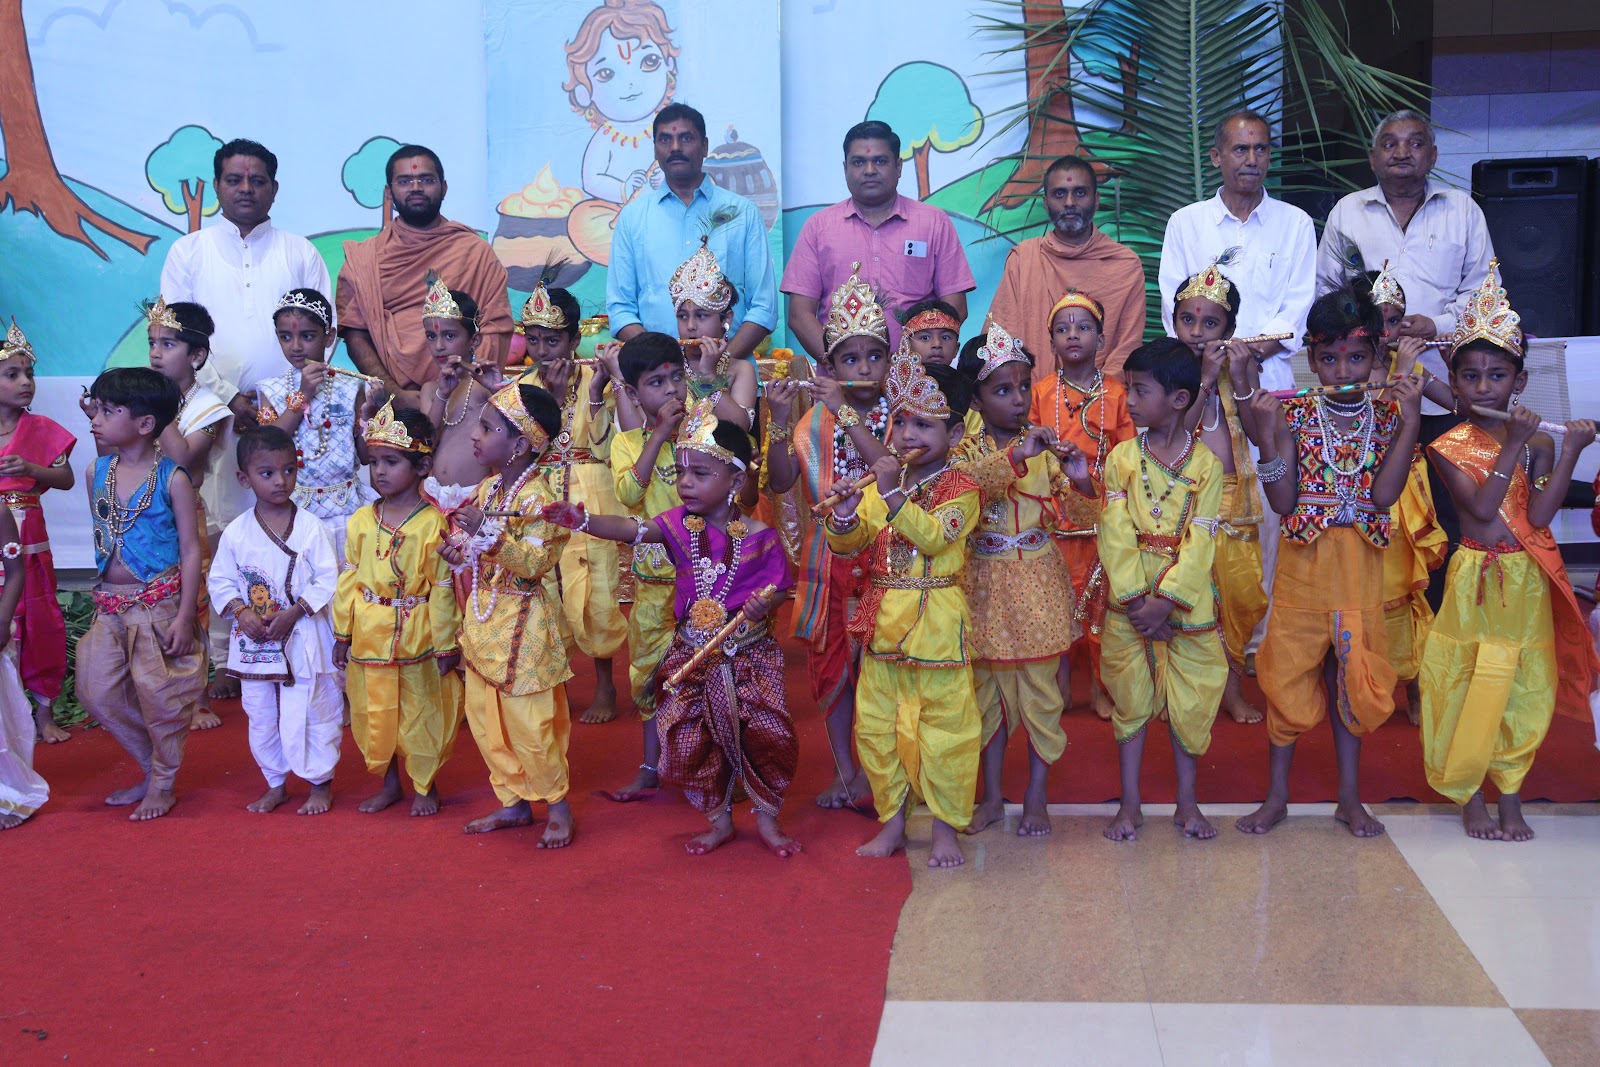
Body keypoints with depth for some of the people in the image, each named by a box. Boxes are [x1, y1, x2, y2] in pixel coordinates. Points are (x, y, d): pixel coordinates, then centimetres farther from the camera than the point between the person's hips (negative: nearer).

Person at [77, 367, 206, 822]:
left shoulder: (172, 478, -11)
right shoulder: (97, 472, 5)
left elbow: (191, 550, -10)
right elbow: (100, 536, 16)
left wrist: (185, 616, -14)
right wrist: (105, 591, 16)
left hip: (160, 603, -6)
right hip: (111, 604, 6)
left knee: (158, 694, 0)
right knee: (97, 691, 7)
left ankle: (163, 785, 19)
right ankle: (150, 769, 25)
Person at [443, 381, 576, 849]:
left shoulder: (537, 495, -16)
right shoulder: (486, 489, 8)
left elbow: (536, 562, -25)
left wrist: (489, 531, -34)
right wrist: (459, 550, 0)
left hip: (521, 625, -9)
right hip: (482, 619, 9)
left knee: (528, 721, -3)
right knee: (483, 716, 13)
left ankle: (559, 806, 13)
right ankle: (515, 802, 26)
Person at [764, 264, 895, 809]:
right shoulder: (815, 420, 3)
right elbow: (780, 482, -6)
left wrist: (847, 414, -23)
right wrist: (780, 420, -18)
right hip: (831, 555, 2)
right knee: (832, 658, 7)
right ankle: (843, 769, 19)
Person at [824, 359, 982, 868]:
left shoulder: (960, 488, -6)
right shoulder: (879, 484, 9)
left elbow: (934, 535, -23)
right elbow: (848, 544, 5)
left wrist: (894, 494, -31)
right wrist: (845, 515, -16)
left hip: (937, 625, -5)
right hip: (882, 623, 6)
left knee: (944, 727, 1)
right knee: (875, 725, 10)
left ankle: (946, 827, 14)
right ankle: (892, 822, 24)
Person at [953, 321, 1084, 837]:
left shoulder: (1046, 446, -1)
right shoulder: (968, 448, -3)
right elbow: (964, 482, -27)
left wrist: (1081, 480, -24)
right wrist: (1016, 455, -39)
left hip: (1038, 584, 0)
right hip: (985, 585, 0)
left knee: (1040, 690, 5)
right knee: (989, 690, 12)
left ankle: (1037, 796, 20)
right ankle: (992, 796, 25)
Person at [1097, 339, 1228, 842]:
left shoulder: (1205, 465, -4)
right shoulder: (1122, 457, 0)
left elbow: (1198, 542, -10)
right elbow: (1115, 534, -7)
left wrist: (1164, 601, -18)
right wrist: (1136, 599, -15)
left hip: (1186, 601, -1)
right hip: (1129, 600, 1)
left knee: (1188, 702, 7)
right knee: (1130, 700, 8)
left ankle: (1187, 803, 21)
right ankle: (1130, 804, 18)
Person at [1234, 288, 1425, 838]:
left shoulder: (1387, 415, 0)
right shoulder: (1294, 414, -3)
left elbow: (1383, 494, -14)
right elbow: (1282, 501, -9)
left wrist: (1409, 421, -18)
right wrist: (1267, 436, -18)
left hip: (1362, 564, 1)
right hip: (1303, 560, -1)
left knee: (1353, 673, 9)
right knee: (1289, 669, 5)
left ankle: (1350, 796, 22)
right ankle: (1277, 793, 18)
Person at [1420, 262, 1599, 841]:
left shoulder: (1538, 442, 1)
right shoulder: (1449, 446, -5)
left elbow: (1538, 515, -11)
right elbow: (1481, 507, -18)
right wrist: (1513, 446, -21)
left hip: (1527, 581, 2)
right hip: (1475, 580, -2)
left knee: (1523, 690, 8)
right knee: (1469, 688, 3)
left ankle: (1511, 799, 21)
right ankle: (1470, 798, 18)